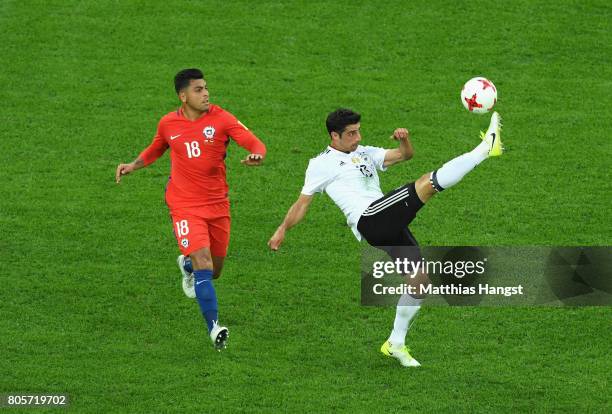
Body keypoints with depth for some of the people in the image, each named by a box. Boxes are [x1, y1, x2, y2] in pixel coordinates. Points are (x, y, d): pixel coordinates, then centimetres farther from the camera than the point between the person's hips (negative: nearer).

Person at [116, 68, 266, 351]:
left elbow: (254, 143, -12)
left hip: (217, 204, 2)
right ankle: (214, 327, -18)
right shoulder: (168, 124, 1)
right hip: (185, 205, -2)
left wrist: (257, 155, -35)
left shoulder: (221, 119, -5)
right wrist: (133, 166, 7)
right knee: (203, 262, -19)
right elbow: (156, 149, 22)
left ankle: (187, 265, 50)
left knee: (214, 271, 13)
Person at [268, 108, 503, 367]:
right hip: (368, 218, -8)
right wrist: (283, 229, 1)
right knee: (428, 183, -18)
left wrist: (404, 141, 1)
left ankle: (396, 343, 14)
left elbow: (404, 155, 23)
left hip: (391, 225, 8)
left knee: (420, 278, 3)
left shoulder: (365, 153, 28)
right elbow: (303, 202, 11)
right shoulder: (321, 164, 10)